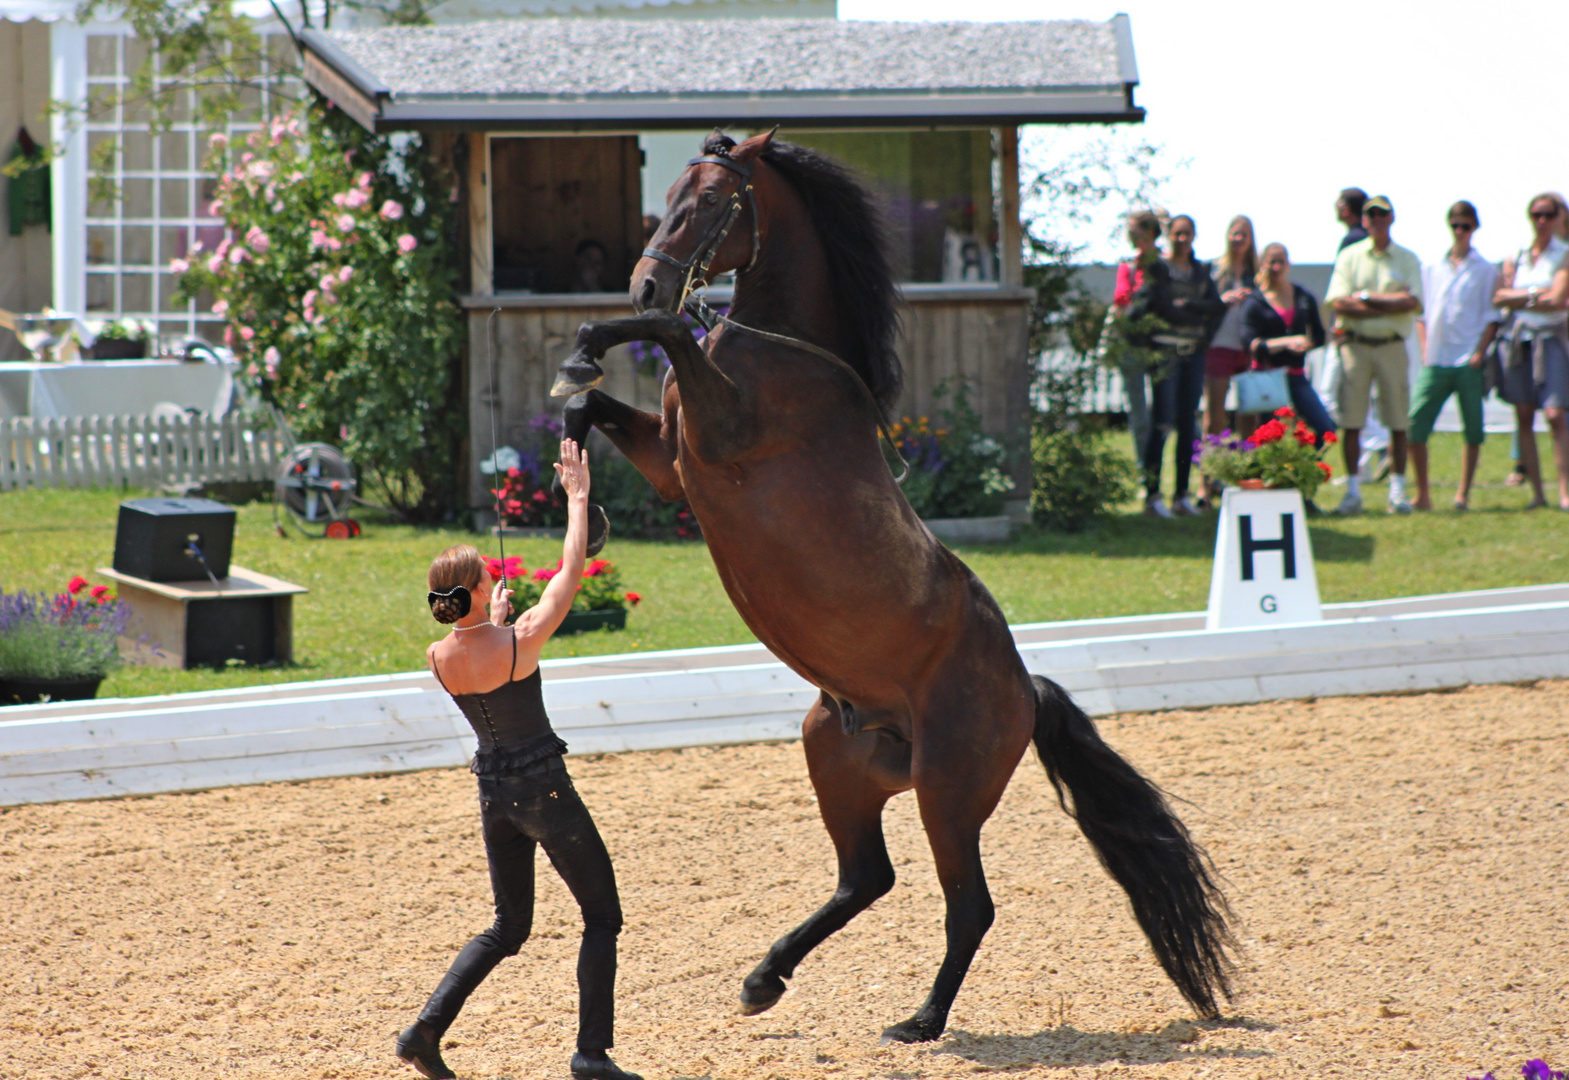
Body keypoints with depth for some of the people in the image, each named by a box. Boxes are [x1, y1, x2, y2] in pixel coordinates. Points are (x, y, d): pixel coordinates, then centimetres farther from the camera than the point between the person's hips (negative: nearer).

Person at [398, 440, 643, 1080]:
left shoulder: (439, 656, -6)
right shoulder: (522, 640, -20)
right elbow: (570, 571, -9)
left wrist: (494, 620, 26)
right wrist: (577, 498, 0)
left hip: (493, 793, 6)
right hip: (545, 788, -6)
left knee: (508, 929, 19)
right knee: (601, 918, 8)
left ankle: (427, 1028, 6)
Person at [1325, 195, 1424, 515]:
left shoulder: (1408, 260, 10)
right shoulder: (1349, 256, 9)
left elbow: (1412, 303, -5)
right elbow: (1339, 303, -4)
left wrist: (1366, 297, -8)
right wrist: (1390, 303, -8)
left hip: (1392, 346, 0)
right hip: (1355, 344, 0)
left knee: (1398, 422, -1)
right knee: (1351, 422, -3)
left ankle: (1398, 490, 6)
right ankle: (1352, 490, 2)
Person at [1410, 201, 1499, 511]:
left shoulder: (1485, 270, 5)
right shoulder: (1431, 268, 13)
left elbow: (1491, 317, 3)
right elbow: (1421, 313, 15)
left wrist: (1480, 353, -8)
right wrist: (1424, 349, 3)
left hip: (1469, 362, -2)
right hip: (1435, 361, 2)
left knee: (1473, 430, 0)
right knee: (1415, 424, -7)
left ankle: (1463, 494, 8)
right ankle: (1422, 493, 1)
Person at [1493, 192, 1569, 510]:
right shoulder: (1515, 258, 14)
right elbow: (1499, 297, 1)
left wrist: (1519, 299, -3)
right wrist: (1536, 295, -8)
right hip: (1519, 338, 4)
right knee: (1524, 416, 1)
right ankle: (1536, 493, 5)